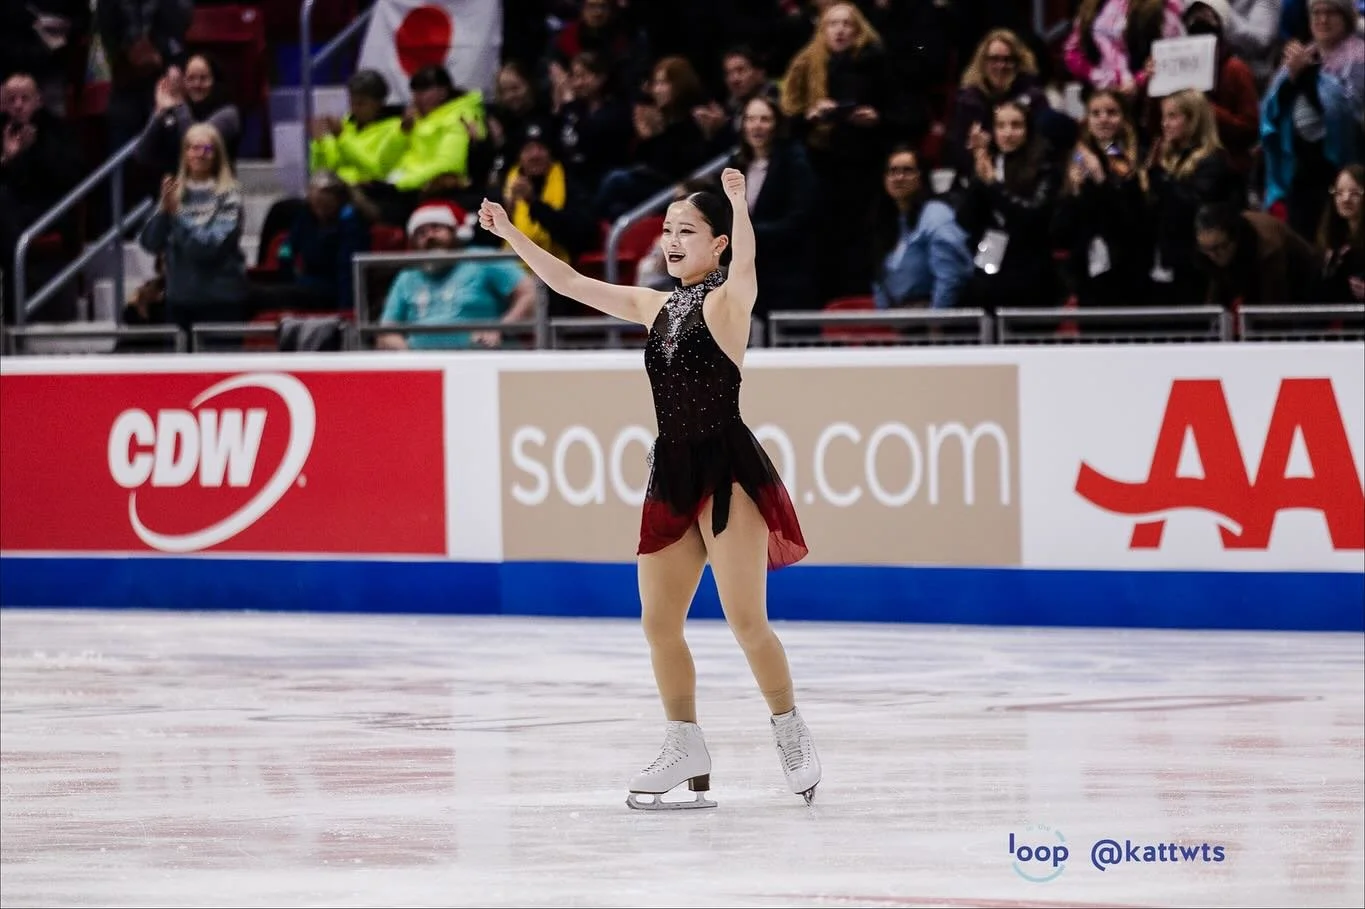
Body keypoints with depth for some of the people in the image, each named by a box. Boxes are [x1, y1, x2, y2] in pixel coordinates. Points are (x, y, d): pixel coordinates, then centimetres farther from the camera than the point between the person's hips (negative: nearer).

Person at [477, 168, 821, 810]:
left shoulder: (726, 301, -6)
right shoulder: (655, 308, 13)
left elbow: (744, 263, -29)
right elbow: (569, 283, 17)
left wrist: (739, 204, -48)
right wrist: (510, 234, 9)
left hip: (727, 469, -7)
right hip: (673, 471, 7)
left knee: (746, 620, -11)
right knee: (658, 623, 7)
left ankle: (790, 731, 5)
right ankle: (685, 752, 16)